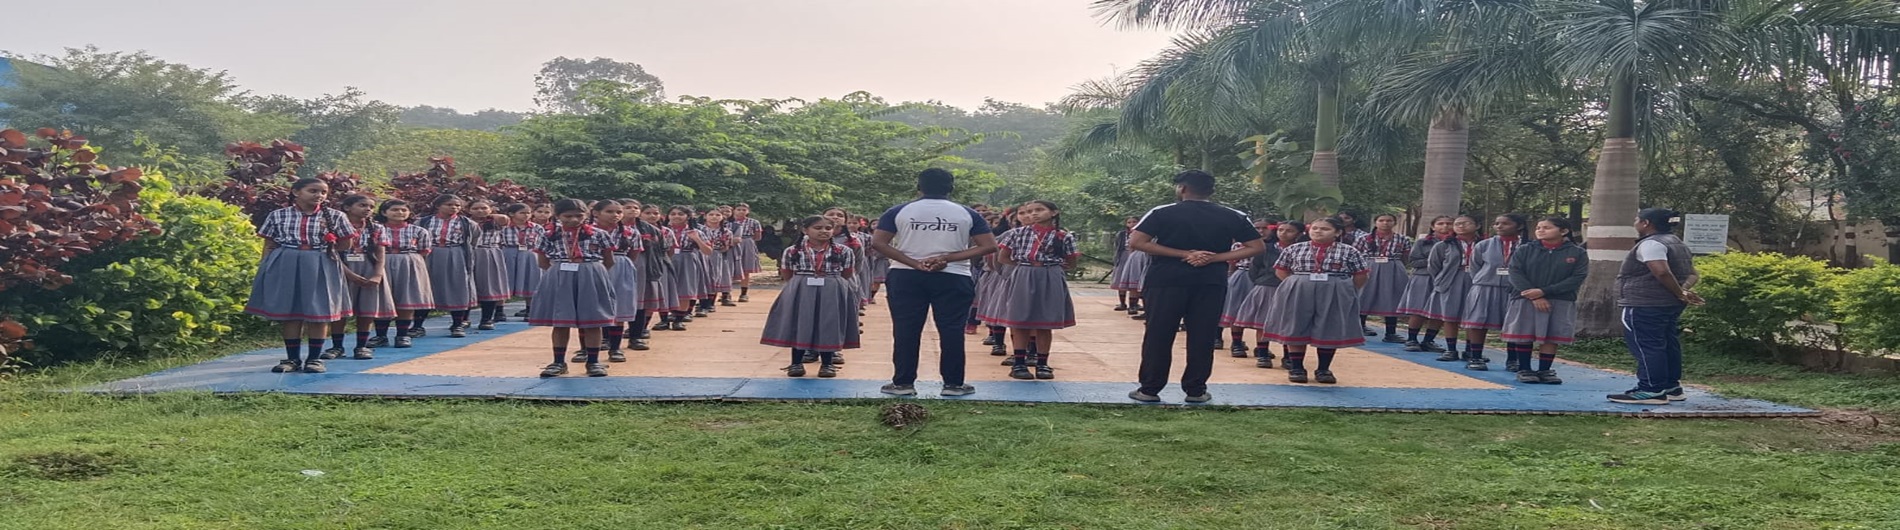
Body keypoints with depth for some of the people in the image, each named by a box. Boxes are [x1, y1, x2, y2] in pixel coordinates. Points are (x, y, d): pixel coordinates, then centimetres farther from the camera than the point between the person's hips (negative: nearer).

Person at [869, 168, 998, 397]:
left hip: (905, 277, 0)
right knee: (951, 330, 5)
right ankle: (953, 383, 7)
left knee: (905, 330, 5)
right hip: (953, 278, 0)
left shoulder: (898, 212, 3)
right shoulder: (967, 214, 3)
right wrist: (947, 258, -9)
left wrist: (913, 263, -11)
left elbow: (877, 243, -6)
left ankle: (902, 383, 7)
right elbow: (989, 246, -3)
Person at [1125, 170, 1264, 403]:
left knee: (1158, 335, 5)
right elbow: (1257, 247, 4)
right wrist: (1214, 258, -5)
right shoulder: (1233, 217, 4)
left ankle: (1149, 389, 9)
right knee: (1202, 337, 9)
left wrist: (1183, 254, -11)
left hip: (1167, 280, -2)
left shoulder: (1162, 213, -3)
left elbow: (1135, 242, -10)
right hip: (1211, 282, 2)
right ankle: (1196, 390, 12)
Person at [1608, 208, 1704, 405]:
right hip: (1670, 306, 11)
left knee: (1646, 347, -8)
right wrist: (1683, 290, 1)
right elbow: (1691, 273, 19)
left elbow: (1662, 272, -26)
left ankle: (1652, 391, -9)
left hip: (1645, 306, -11)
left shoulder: (1650, 244, -15)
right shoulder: (1678, 244, 19)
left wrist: (1680, 294, -16)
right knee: (1668, 346, 13)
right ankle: (1671, 387, 18)